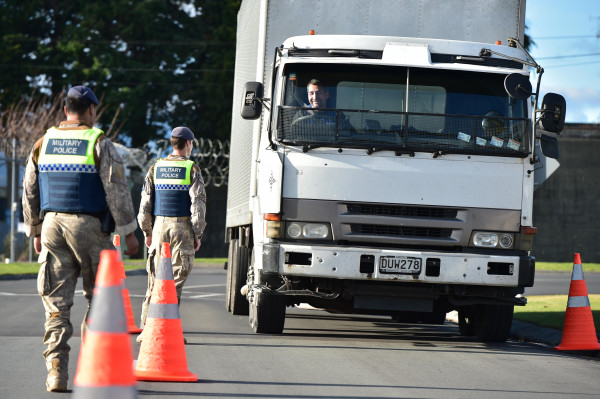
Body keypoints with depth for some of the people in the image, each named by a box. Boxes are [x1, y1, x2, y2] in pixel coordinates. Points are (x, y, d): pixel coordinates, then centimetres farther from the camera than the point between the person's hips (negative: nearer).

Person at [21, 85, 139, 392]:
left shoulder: (43, 143, 10)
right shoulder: (99, 144, -4)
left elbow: (29, 192, 14)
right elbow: (117, 191, -8)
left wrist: (35, 231, 23)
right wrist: (128, 232, -1)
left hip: (52, 224, 4)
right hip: (88, 227, -4)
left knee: (56, 304, 3)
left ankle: (56, 372, -6)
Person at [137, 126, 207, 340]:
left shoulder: (155, 168, 8)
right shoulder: (192, 169, -3)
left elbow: (145, 203, 7)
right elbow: (198, 204, -8)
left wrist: (147, 232, 15)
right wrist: (197, 234, -3)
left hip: (160, 226, 4)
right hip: (182, 228, -4)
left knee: (155, 278, 9)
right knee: (177, 278, -3)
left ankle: (146, 327, 7)